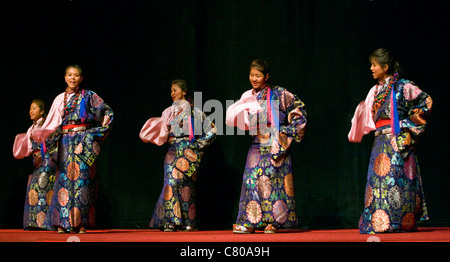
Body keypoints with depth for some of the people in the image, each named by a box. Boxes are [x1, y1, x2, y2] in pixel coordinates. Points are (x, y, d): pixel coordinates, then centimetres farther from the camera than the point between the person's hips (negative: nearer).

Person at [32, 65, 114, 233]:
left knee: (82, 176, -9)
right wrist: (37, 133, -5)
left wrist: (98, 131, 2)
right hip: (66, 142, 3)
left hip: (84, 141, -3)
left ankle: (81, 223, -8)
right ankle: (63, 223, -5)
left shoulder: (88, 96, 7)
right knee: (65, 177, -5)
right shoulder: (60, 99, 15)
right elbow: (52, 123, 11)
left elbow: (108, 112, 9)